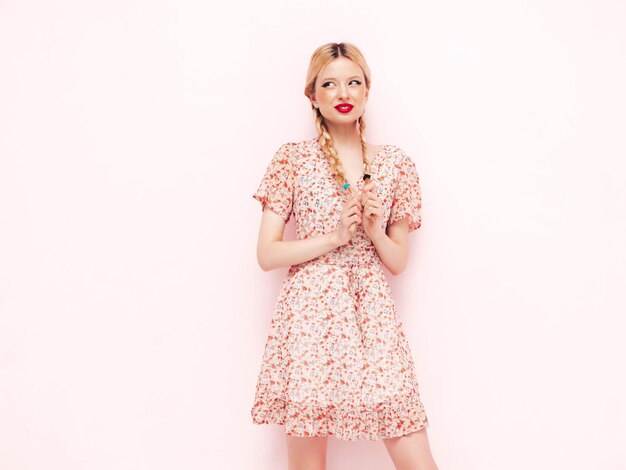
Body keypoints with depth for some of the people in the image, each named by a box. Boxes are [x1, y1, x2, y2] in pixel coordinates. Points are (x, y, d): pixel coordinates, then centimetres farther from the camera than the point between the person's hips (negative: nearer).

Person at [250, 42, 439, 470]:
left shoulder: (395, 163, 10)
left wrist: (375, 231, -7)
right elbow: (266, 254, 0)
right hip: (310, 315, -2)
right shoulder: (293, 158, 3)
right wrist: (335, 236, -10)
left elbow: (399, 262, 13)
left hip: (374, 318, 2)